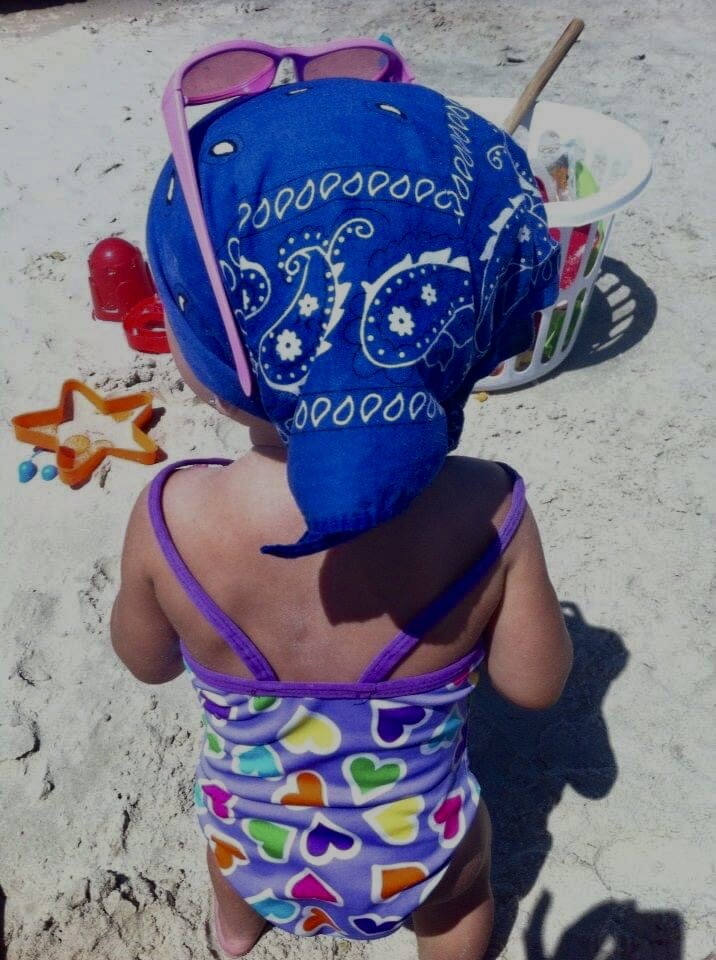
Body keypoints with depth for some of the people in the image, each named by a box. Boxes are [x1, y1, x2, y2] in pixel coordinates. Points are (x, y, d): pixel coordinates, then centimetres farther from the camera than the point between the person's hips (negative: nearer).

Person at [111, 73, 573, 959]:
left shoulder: (170, 521, -33)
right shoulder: (486, 515, -33)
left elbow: (147, 660, -13)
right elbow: (534, 682, -17)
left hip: (253, 843, 2)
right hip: (417, 856, -1)